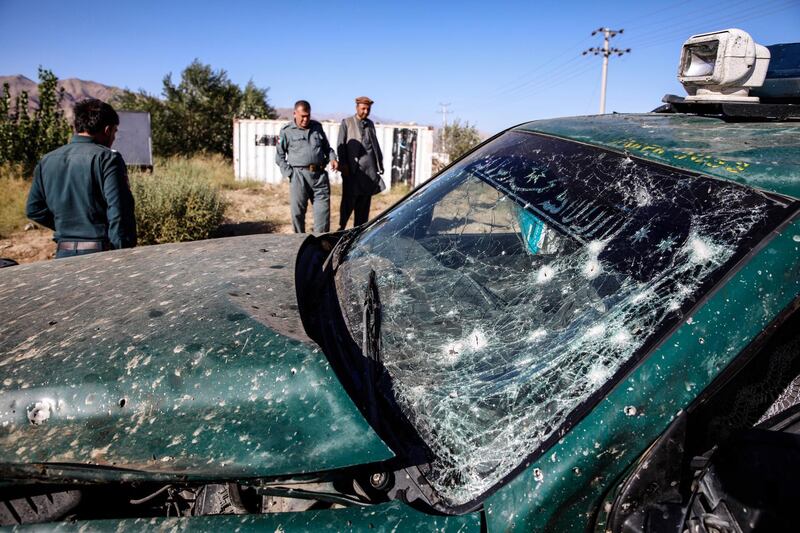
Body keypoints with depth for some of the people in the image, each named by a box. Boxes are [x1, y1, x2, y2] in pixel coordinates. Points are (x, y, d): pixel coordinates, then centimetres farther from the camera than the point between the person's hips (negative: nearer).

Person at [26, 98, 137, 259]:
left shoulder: (47, 161, 10)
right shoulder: (107, 158, -10)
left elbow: (33, 209, 14)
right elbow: (120, 211, -17)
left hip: (63, 253, 6)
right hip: (100, 253, -6)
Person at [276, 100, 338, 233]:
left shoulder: (317, 127, 13)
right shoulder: (287, 131, 4)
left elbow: (326, 147, 23)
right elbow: (280, 156, 6)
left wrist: (332, 158, 3)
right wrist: (288, 173, -5)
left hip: (319, 174, 3)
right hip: (299, 175, -2)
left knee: (323, 209, 0)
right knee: (297, 212, 1)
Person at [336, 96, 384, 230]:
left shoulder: (370, 124, 19)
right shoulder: (346, 122, 5)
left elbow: (375, 144, 22)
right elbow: (340, 145, -1)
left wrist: (380, 163, 15)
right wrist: (343, 164, -10)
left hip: (370, 166, 5)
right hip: (353, 166, -4)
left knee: (365, 199, 5)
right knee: (349, 198, -5)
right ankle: (342, 227, 6)